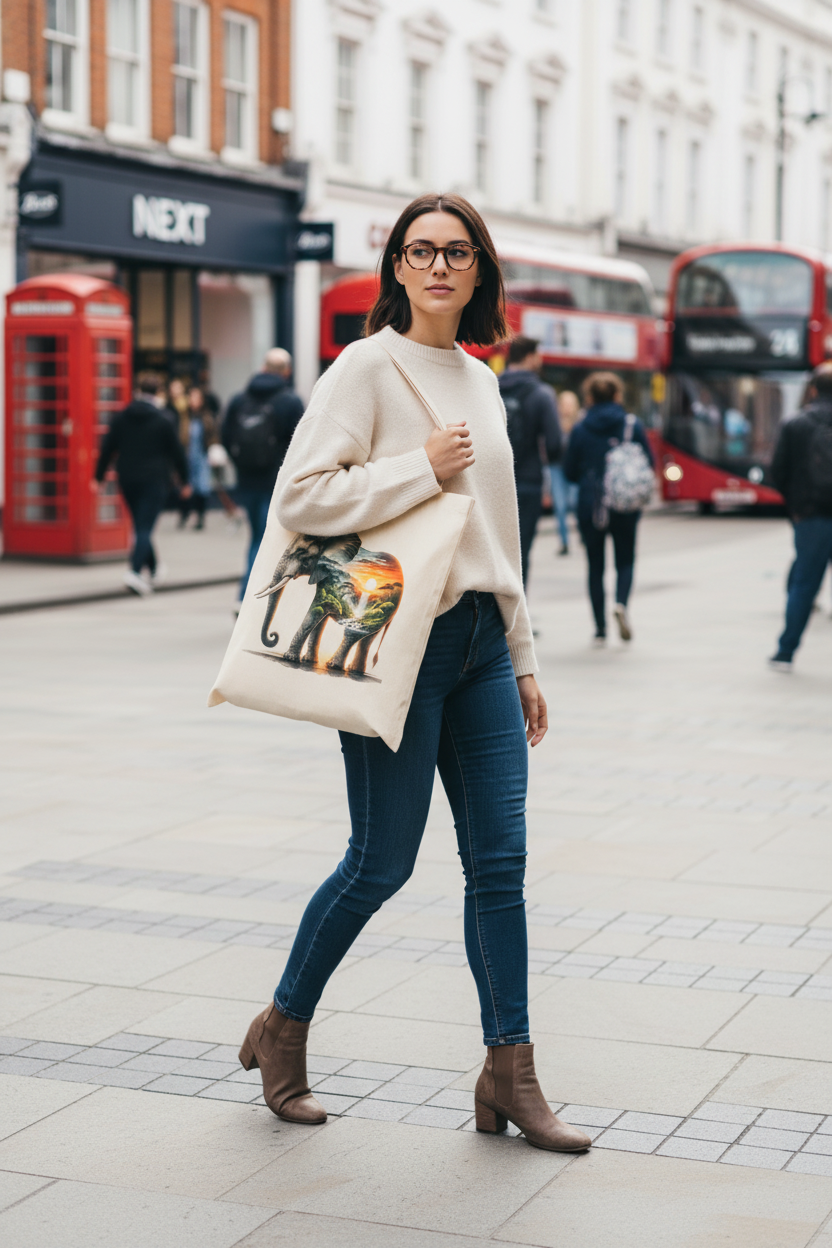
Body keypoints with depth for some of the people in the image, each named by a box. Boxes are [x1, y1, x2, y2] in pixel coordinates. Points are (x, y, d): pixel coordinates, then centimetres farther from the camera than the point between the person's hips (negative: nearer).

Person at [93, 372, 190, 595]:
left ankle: (153, 569, 30)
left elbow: (107, 449, 4)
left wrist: (99, 477, 10)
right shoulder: (162, 422, -7)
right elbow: (176, 452, -1)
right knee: (145, 528, -7)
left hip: (127, 481, 4)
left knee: (140, 526, 18)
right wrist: (184, 481, 10)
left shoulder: (121, 418, 3)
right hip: (154, 480, -4)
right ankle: (135, 571, -24)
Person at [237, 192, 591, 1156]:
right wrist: (422, 470, -16)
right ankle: (282, 1029, 22)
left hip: (481, 641, 6)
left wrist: (522, 661, 19)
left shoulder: (480, 380, 15)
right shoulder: (368, 367, -6)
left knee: (500, 860, 2)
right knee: (381, 862, 1)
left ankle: (509, 1074, 9)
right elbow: (299, 497, -16)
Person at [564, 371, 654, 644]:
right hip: (625, 507, 0)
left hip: (590, 507, 0)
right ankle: (621, 603, -15)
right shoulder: (633, 426, -4)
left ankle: (600, 629, 6)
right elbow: (649, 463, 1)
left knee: (596, 566, 9)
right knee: (625, 560, 14)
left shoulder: (580, 430, -5)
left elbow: (569, 472, -1)